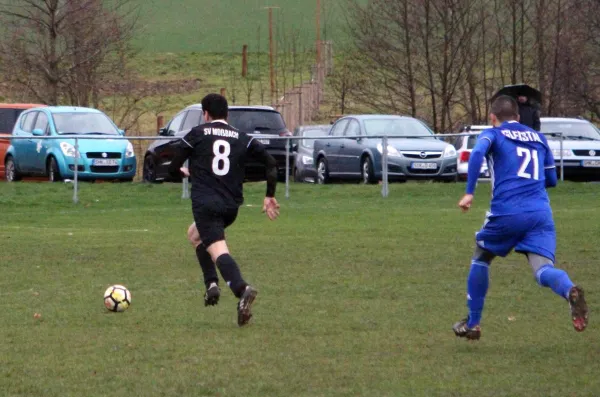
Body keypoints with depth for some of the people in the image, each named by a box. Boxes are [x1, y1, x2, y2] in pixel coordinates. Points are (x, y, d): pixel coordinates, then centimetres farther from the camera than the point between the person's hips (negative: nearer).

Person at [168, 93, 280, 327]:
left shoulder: (196, 134, 6)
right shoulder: (243, 139, 15)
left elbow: (173, 169, 6)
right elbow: (271, 163, 4)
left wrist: (185, 172, 30)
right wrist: (270, 196, 12)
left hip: (205, 204, -5)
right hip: (231, 207, 5)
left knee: (218, 251, -20)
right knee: (195, 234, 31)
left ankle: (242, 289, -48)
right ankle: (212, 284, 13)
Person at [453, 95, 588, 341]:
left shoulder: (493, 134, 11)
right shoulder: (538, 138, 23)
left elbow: (477, 153, -12)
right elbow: (551, 179, 28)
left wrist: (469, 193, -15)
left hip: (507, 212, -2)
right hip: (541, 214, 2)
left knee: (480, 259, 23)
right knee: (543, 270, -9)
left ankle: (472, 324, 26)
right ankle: (569, 291, -44)